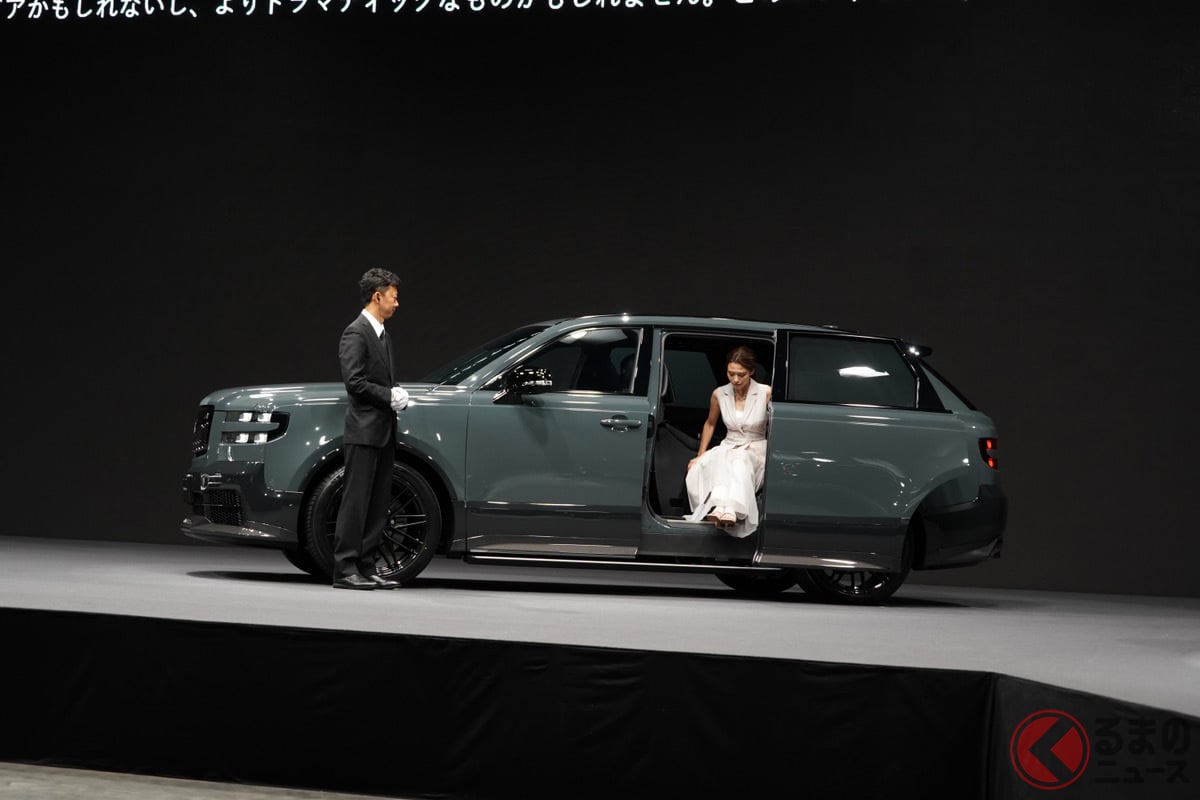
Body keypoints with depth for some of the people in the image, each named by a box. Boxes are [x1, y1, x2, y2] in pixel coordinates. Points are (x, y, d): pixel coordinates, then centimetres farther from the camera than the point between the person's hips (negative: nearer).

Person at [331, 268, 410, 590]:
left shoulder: (382, 334, 19)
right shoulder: (356, 333, -10)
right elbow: (354, 381, -18)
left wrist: (396, 395, 6)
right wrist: (390, 396, -13)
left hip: (383, 432, 9)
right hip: (363, 432, -9)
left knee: (377, 505, 8)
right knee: (356, 502, -8)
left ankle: (366, 568, 12)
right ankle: (345, 570, -6)